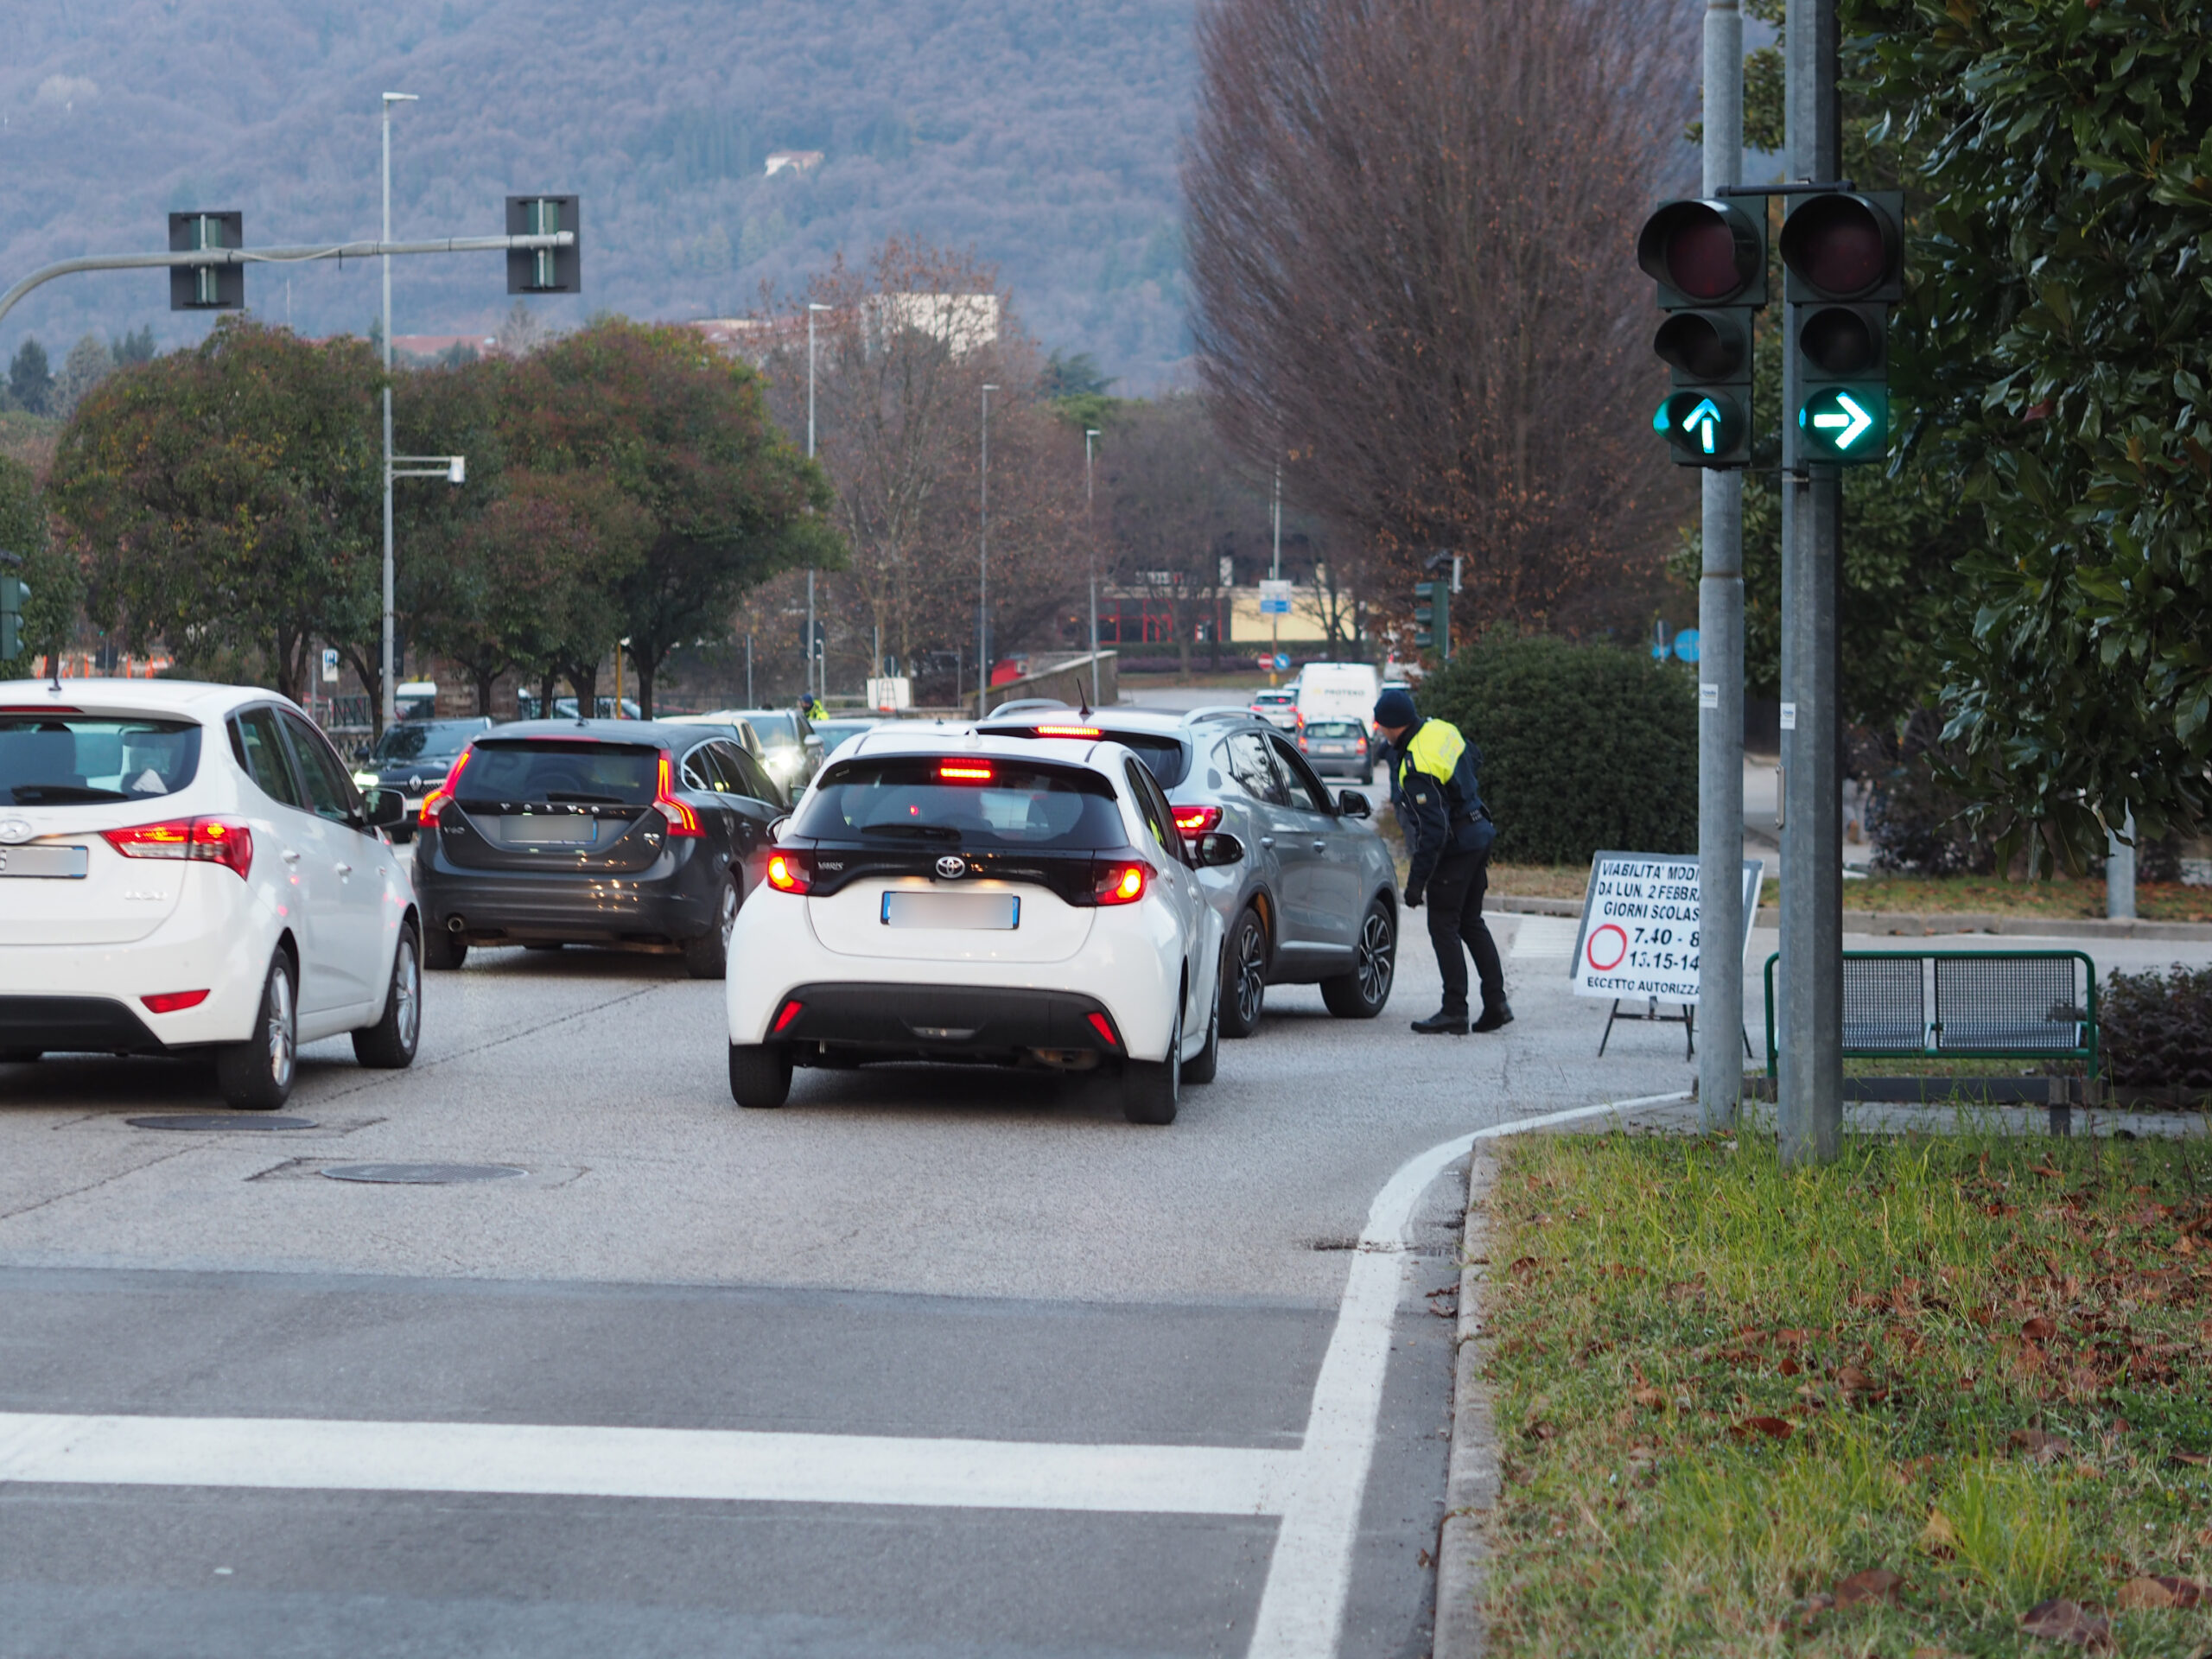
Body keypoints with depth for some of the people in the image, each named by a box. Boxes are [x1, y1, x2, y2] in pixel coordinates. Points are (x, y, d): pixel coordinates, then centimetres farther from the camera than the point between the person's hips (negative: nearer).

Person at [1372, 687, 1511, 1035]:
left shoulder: (1416, 768, -26)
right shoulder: (1441, 730, 1)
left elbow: (1433, 830, -27)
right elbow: (1475, 758, 21)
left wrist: (1416, 881, -22)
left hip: (1454, 849, -9)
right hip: (1478, 837, 9)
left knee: (1443, 925, -3)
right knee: (1470, 922, 15)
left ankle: (1454, 1012, -3)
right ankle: (1496, 1003, 15)